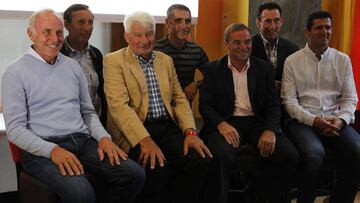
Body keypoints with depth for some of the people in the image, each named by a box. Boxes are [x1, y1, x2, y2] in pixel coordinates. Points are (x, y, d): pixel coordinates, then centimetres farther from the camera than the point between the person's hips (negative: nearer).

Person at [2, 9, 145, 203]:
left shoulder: (73, 66, 15)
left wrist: (103, 137, -2)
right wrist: (53, 150, -21)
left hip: (83, 141, 6)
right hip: (42, 149, -5)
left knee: (134, 174, -16)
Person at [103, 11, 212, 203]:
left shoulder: (166, 60, 18)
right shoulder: (114, 61, 0)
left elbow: (179, 99, 16)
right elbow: (119, 105, -12)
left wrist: (190, 131, -3)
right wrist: (145, 140, -24)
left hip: (167, 127, 5)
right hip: (135, 132, -5)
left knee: (199, 159, -19)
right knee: (158, 167, -32)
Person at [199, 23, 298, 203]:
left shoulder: (264, 68, 13)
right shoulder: (213, 69, 8)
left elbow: (273, 105, 6)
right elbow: (205, 105, 1)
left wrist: (270, 130, -14)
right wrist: (222, 124, -19)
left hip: (257, 122, 3)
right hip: (226, 122, -2)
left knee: (290, 156, -20)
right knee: (222, 156, -34)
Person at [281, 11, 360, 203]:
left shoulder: (343, 60, 12)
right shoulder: (292, 61, 5)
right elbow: (289, 100, -1)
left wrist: (341, 120, -11)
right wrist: (313, 120, -15)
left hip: (335, 121, 3)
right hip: (303, 120, -3)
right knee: (314, 154, -33)